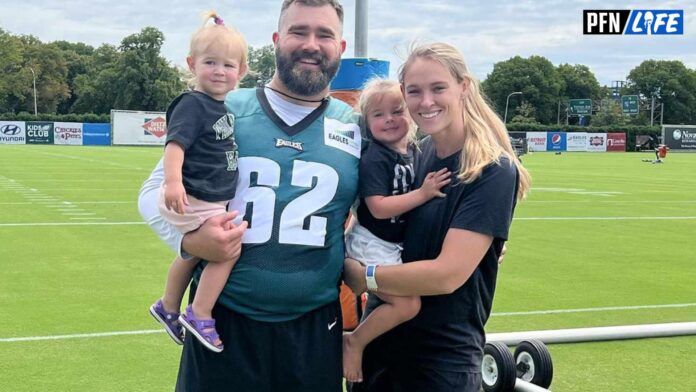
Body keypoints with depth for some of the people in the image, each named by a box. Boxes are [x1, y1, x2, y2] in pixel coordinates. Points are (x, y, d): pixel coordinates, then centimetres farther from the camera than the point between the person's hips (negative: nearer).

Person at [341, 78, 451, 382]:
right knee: (407, 304, -15)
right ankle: (353, 342, -3)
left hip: (394, 244, 8)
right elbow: (379, 207, -27)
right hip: (372, 245, -8)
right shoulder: (374, 159, -18)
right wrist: (423, 194, -27)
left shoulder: (414, 151, 4)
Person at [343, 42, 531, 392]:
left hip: (443, 359, -6)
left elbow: (447, 274, -23)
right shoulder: (418, 154, 3)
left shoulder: (494, 171, -17)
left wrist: (362, 276, -13)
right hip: (380, 339, 6)